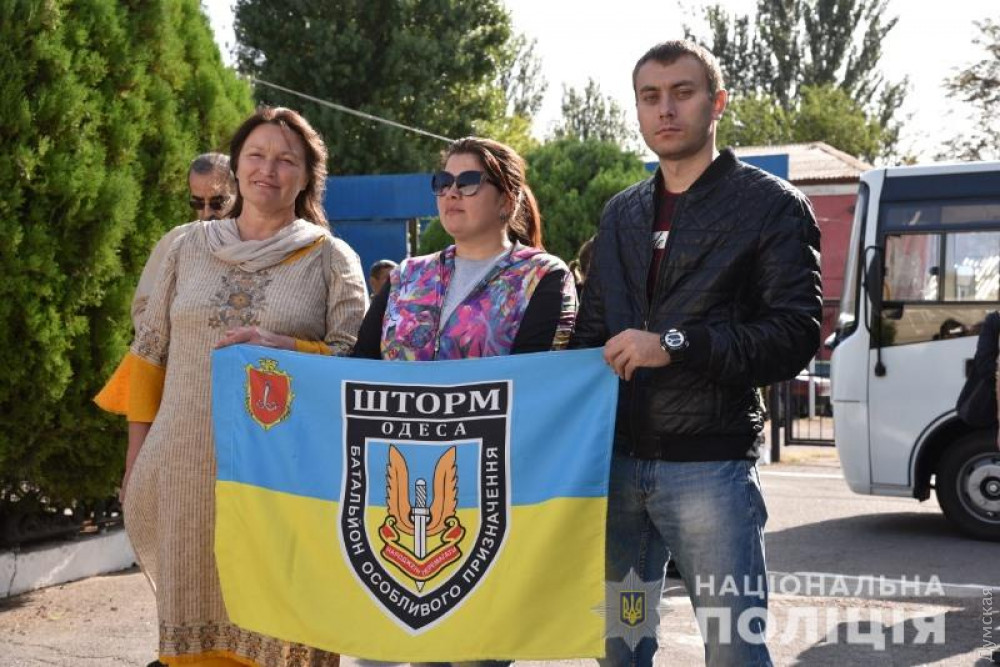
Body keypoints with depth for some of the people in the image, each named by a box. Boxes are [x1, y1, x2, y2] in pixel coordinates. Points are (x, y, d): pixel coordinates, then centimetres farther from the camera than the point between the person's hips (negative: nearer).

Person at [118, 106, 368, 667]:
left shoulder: (333, 258, 4)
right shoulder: (192, 246, 11)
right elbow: (150, 352, 14)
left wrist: (284, 348, -17)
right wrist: (138, 450, 10)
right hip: (187, 472, 3)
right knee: (197, 610, 7)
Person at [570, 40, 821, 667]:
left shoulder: (770, 205, -1)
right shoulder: (621, 212, 16)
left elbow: (796, 334, -11)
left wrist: (675, 345, -19)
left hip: (710, 467, -5)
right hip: (616, 461, 5)